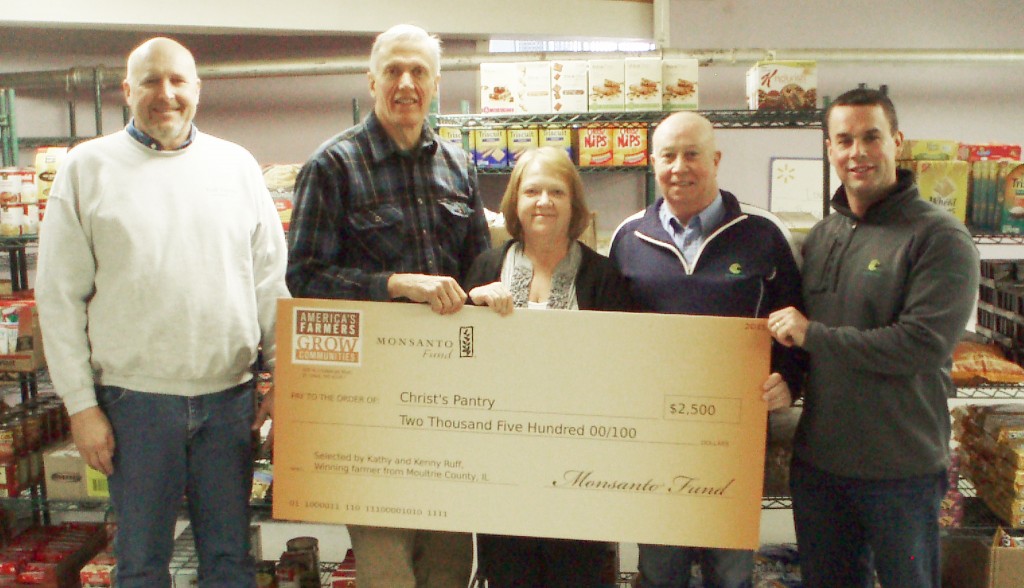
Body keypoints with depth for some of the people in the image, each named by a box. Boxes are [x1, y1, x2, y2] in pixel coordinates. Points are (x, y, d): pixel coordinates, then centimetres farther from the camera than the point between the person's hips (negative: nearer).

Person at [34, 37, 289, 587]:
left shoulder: (236, 165, 7)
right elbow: (59, 296, 0)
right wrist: (81, 404, -3)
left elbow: (272, 280, 7)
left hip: (230, 397, 2)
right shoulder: (88, 166, 2)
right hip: (134, 401, -1)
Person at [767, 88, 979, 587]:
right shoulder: (820, 236, 9)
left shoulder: (940, 238, -12)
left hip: (902, 469, -5)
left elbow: (925, 344, -23)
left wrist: (813, 335, -18)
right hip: (817, 460, 6)